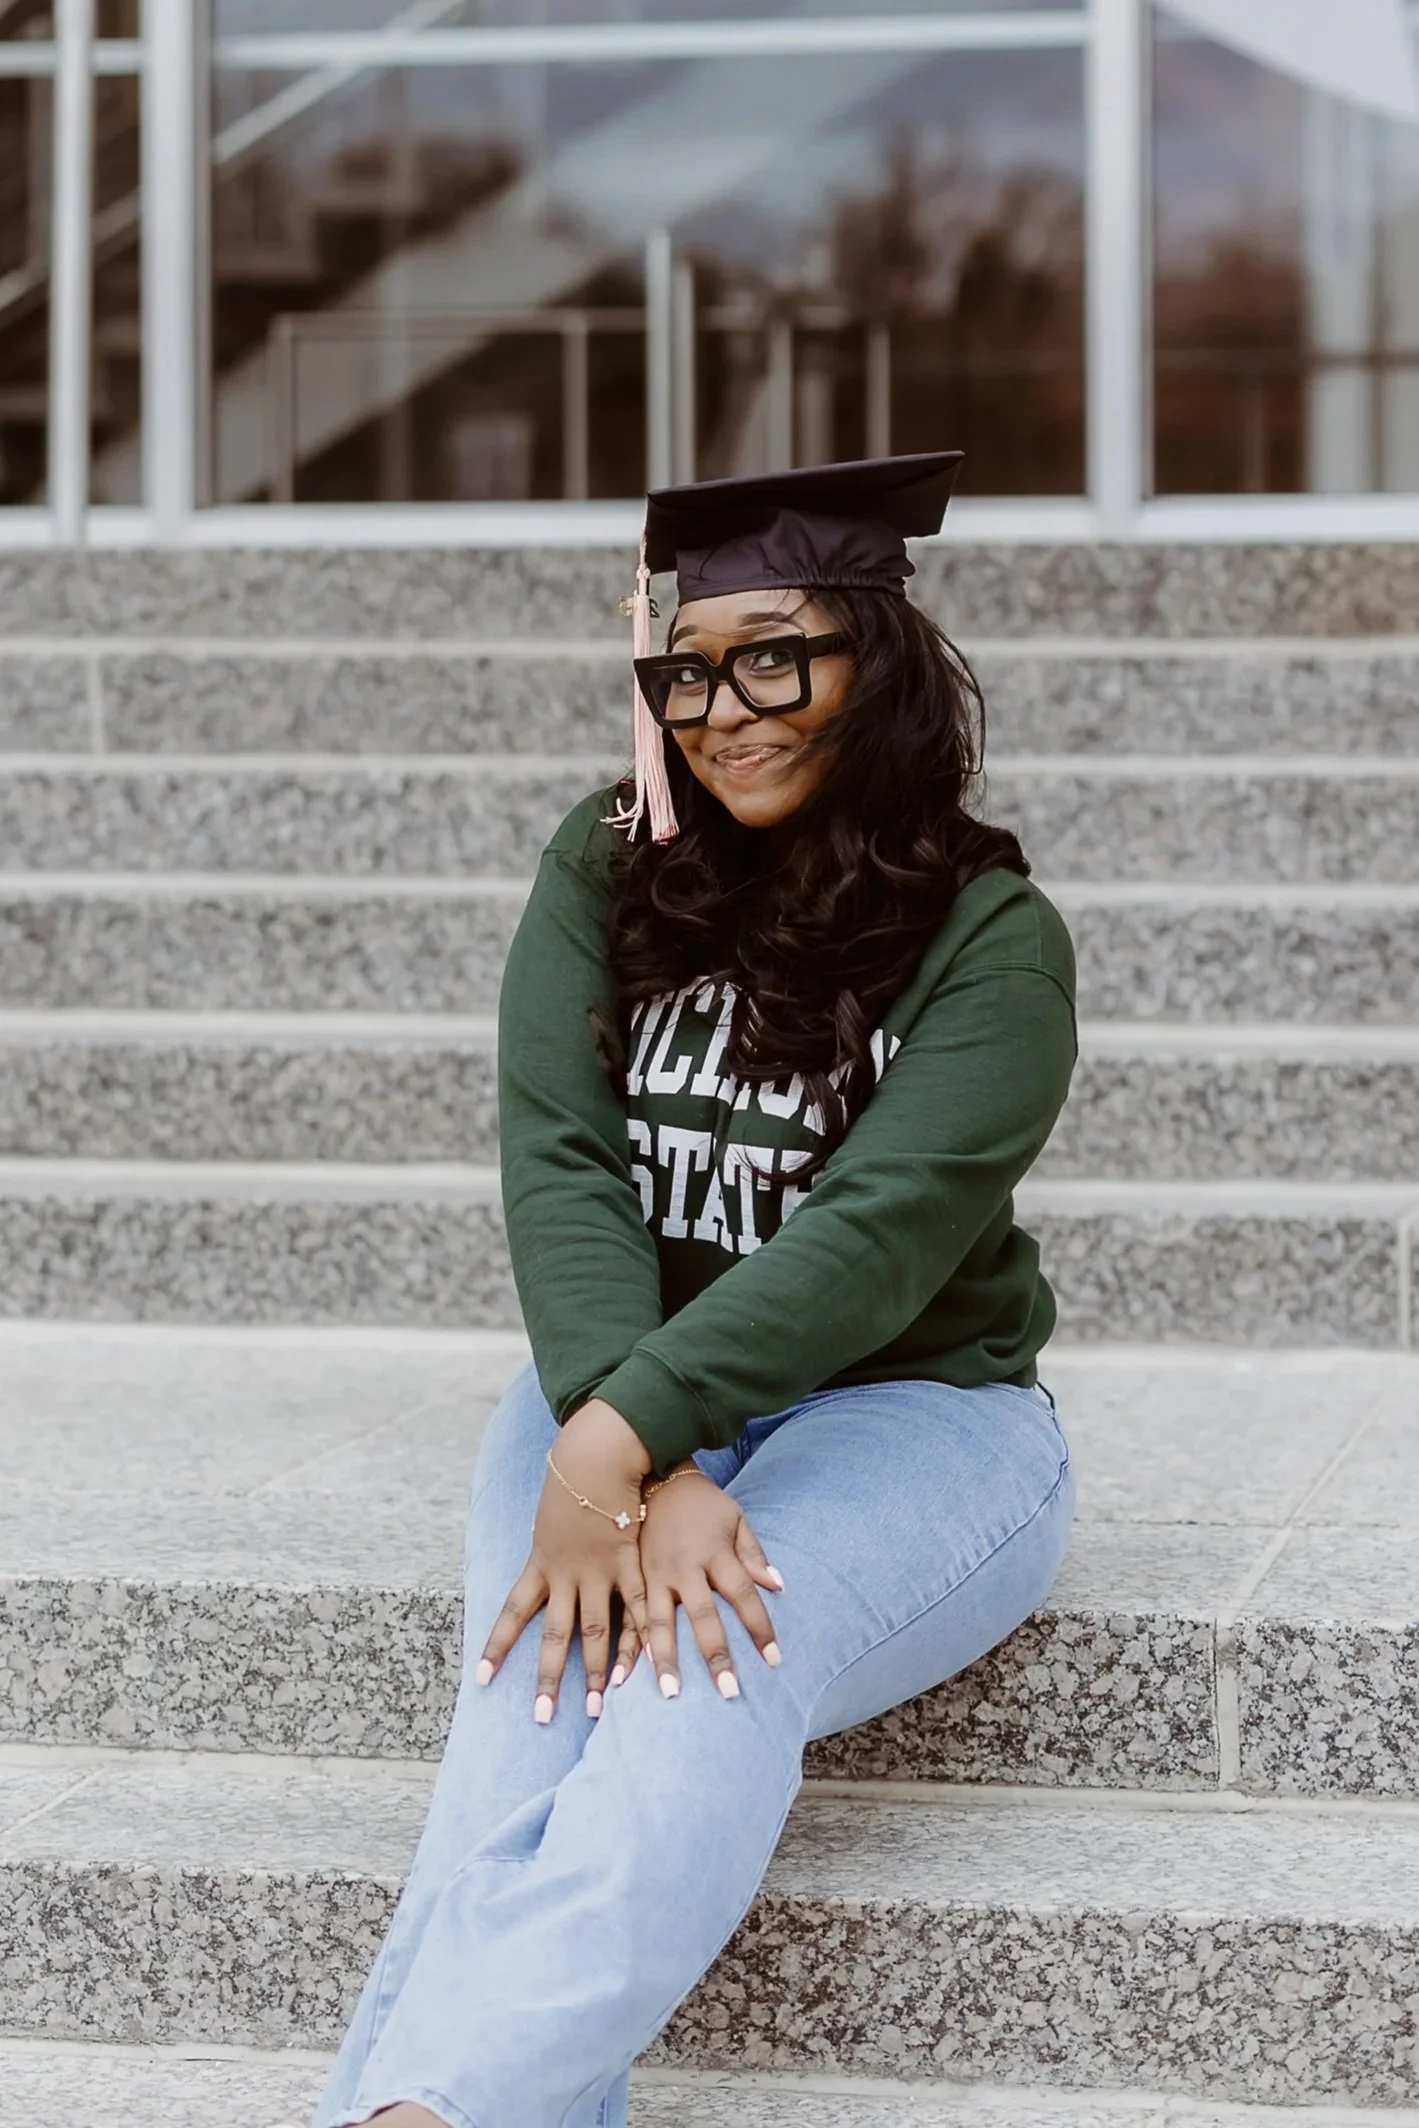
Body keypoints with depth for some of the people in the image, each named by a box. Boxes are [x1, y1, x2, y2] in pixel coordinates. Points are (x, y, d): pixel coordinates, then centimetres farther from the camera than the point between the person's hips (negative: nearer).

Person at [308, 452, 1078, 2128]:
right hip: (621, 1393, 3)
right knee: (545, 1690, -28)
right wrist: (627, 1467, -26)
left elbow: (880, 1232, -19)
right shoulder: (605, 876, 3)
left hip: (908, 1407, -3)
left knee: (714, 1670, -33)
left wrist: (625, 1442, -32)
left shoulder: (990, 939, -6)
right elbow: (561, 1168, -9)